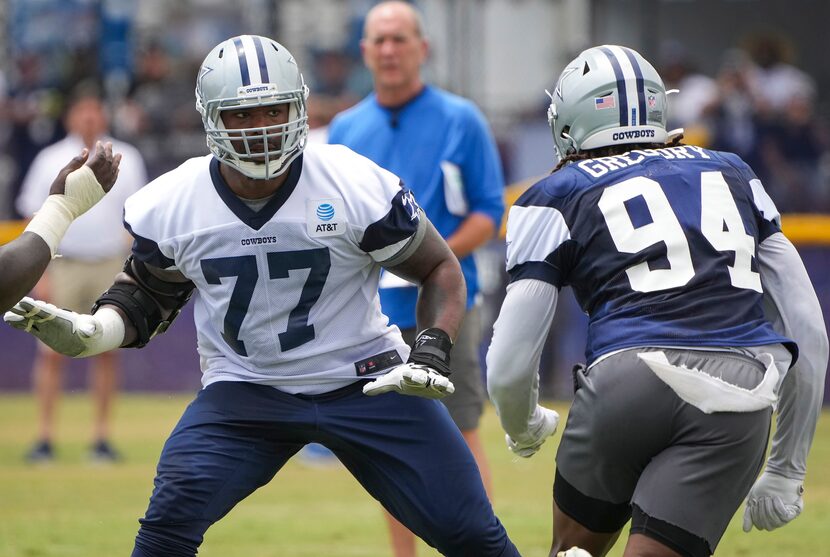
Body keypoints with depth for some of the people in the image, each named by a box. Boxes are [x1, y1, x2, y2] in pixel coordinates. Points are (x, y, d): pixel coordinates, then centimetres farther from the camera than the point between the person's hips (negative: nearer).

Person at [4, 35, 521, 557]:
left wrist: (432, 351, -19)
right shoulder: (171, 206, -8)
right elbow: (147, 293, 8)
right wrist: (86, 332, -11)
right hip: (244, 391, 1)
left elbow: (440, 269, -3)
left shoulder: (359, 189, -16)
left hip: (364, 382, -1)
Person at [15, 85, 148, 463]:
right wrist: (40, 275, -4)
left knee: (107, 351, 0)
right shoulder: (50, 161, 3)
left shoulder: (126, 160, 7)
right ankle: (44, 438, -3)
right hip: (64, 264, -1)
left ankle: (101, 438, 6)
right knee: (52, 352, -6)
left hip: (111, 266, 1)